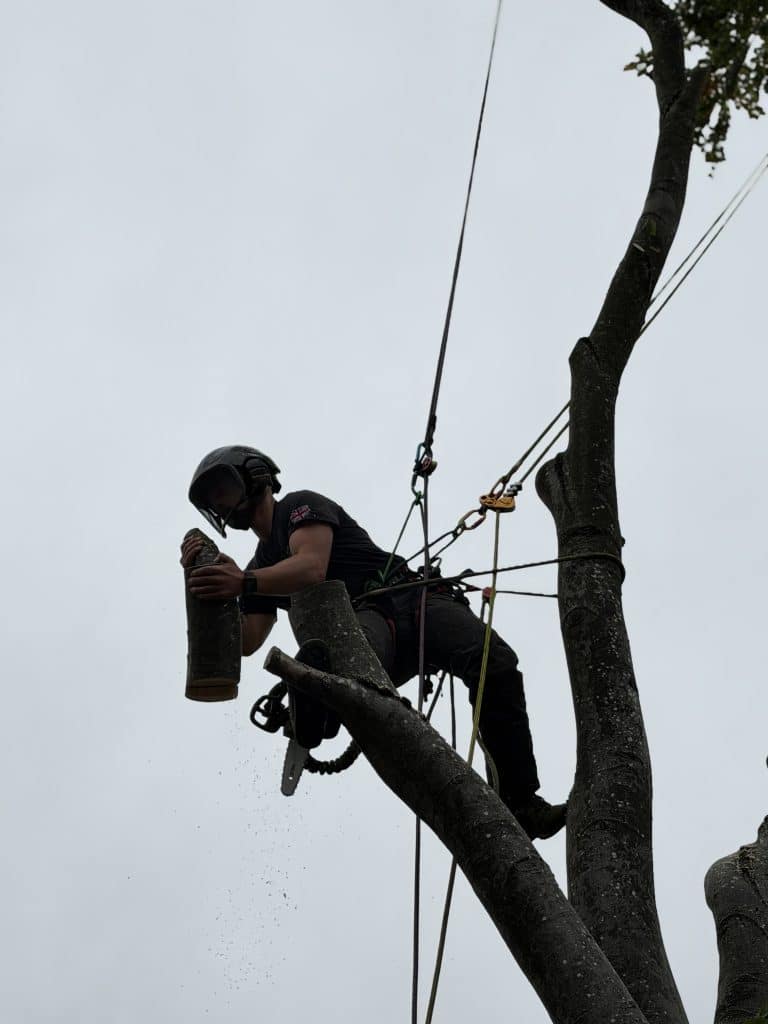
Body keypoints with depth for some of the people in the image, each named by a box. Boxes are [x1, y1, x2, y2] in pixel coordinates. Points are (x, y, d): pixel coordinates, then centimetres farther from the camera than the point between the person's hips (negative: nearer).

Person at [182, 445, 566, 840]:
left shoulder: (301, 506, 11)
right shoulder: (259, 568, 29)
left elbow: (312, 569, -11)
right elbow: (244, 642, 14)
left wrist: (243, 584, -26)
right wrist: (207, 584, 6)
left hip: (411, 599, -5)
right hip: (362, 622, 6)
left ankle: (520, 804, -32)